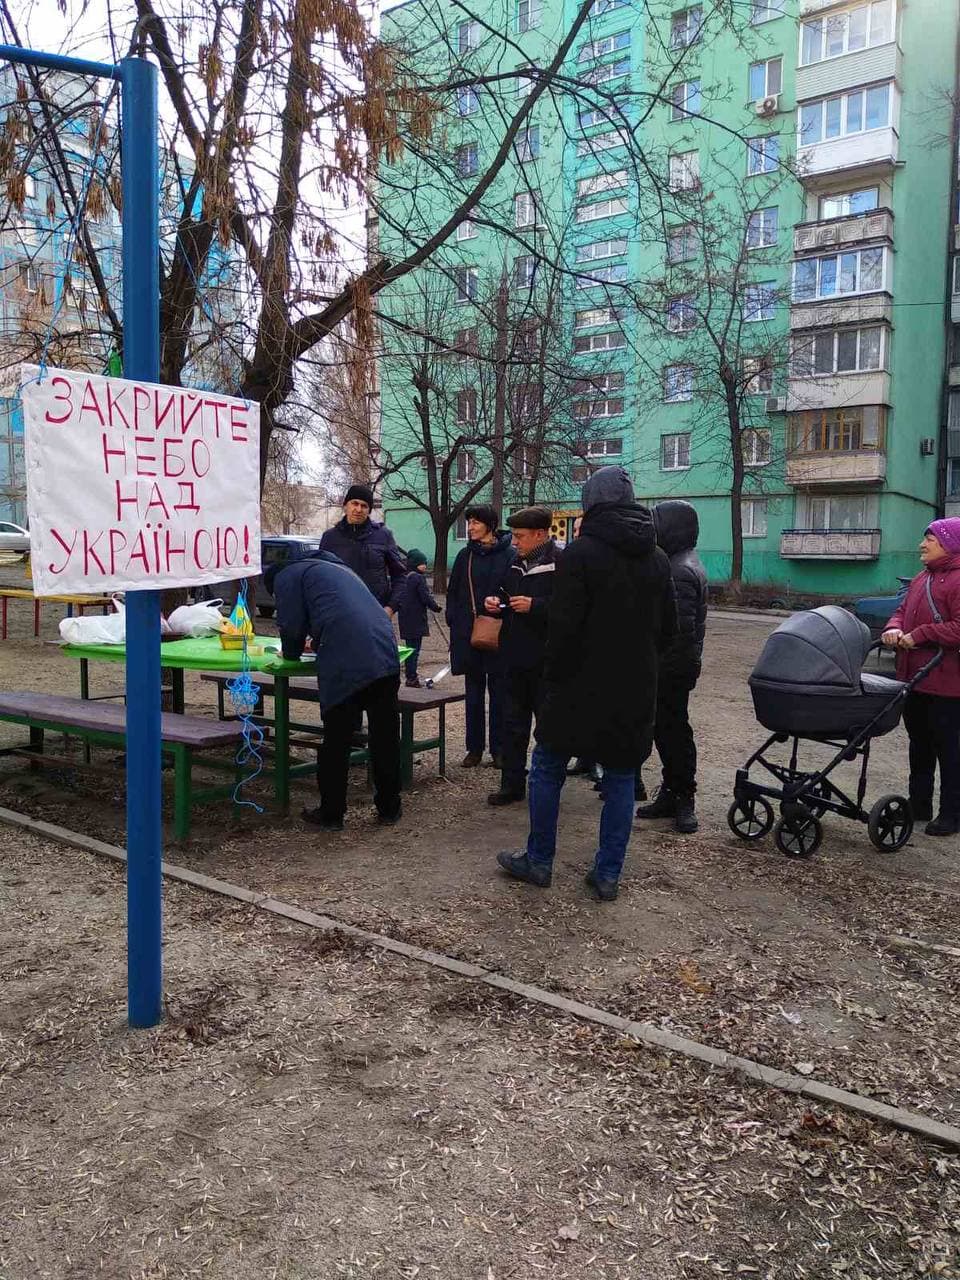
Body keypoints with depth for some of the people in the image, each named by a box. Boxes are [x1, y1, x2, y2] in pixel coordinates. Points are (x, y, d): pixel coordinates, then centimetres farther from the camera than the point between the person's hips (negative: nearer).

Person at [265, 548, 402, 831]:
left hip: (345, 665, -7)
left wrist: (291, 654, 22)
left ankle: (331, 814, 13)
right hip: (386, 655, 7)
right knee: (385, 736, 13)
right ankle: (389, 807, 22)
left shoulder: (286, 576, 12)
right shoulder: (339, 568, 35)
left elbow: (292, 625, 4)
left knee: (336, 739, 5)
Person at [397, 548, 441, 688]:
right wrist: (436, 607, -2)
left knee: (410, 647, 15)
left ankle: (410, 675, 21)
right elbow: (426, 597, -15)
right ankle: (411, 678, -3)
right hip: (416, 618, -8)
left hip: (405, 618, 8)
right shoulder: (418, 578, -14)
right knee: (414, 648, -4)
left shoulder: (405, 578, 11)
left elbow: (399, 599, 17)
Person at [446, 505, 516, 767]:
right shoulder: (465, 555, 8)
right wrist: (454, 622, 3)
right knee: (473, 693, 10)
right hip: (468, 635, 4)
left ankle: (498, 748, 15)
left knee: (498, 693, 6)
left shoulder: (509, 555, -4)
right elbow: (453, 592, 10)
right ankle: (474, 748, 18)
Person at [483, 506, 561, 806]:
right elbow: (505, 593, 25)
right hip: (516, 657, 7)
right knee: (512, 724, 12)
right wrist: (495, 603, 4)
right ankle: (512, 784, 22)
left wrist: (534, 606, -24)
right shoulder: (516, 563, 11)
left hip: (545, 660, -7)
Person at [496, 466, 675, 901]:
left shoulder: (580, 553, -14)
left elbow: (563, 626, -17)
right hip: (635, 691, 5)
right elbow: (668, 629, 10)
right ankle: (608, 874, 15)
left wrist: (553, 677, -6)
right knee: (621, 778, 12)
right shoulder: (658, 559, 6)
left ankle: (538, 861, 19)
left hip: (581, 686, -5)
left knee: (547, 770, 11)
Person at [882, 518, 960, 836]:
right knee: (919, 744, 18)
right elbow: (903, 612, 17)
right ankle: (919, 806, 30)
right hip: (914, 678, 9)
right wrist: (894, 629, -4)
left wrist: (919, 635, -19)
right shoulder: (921, 579, 14)